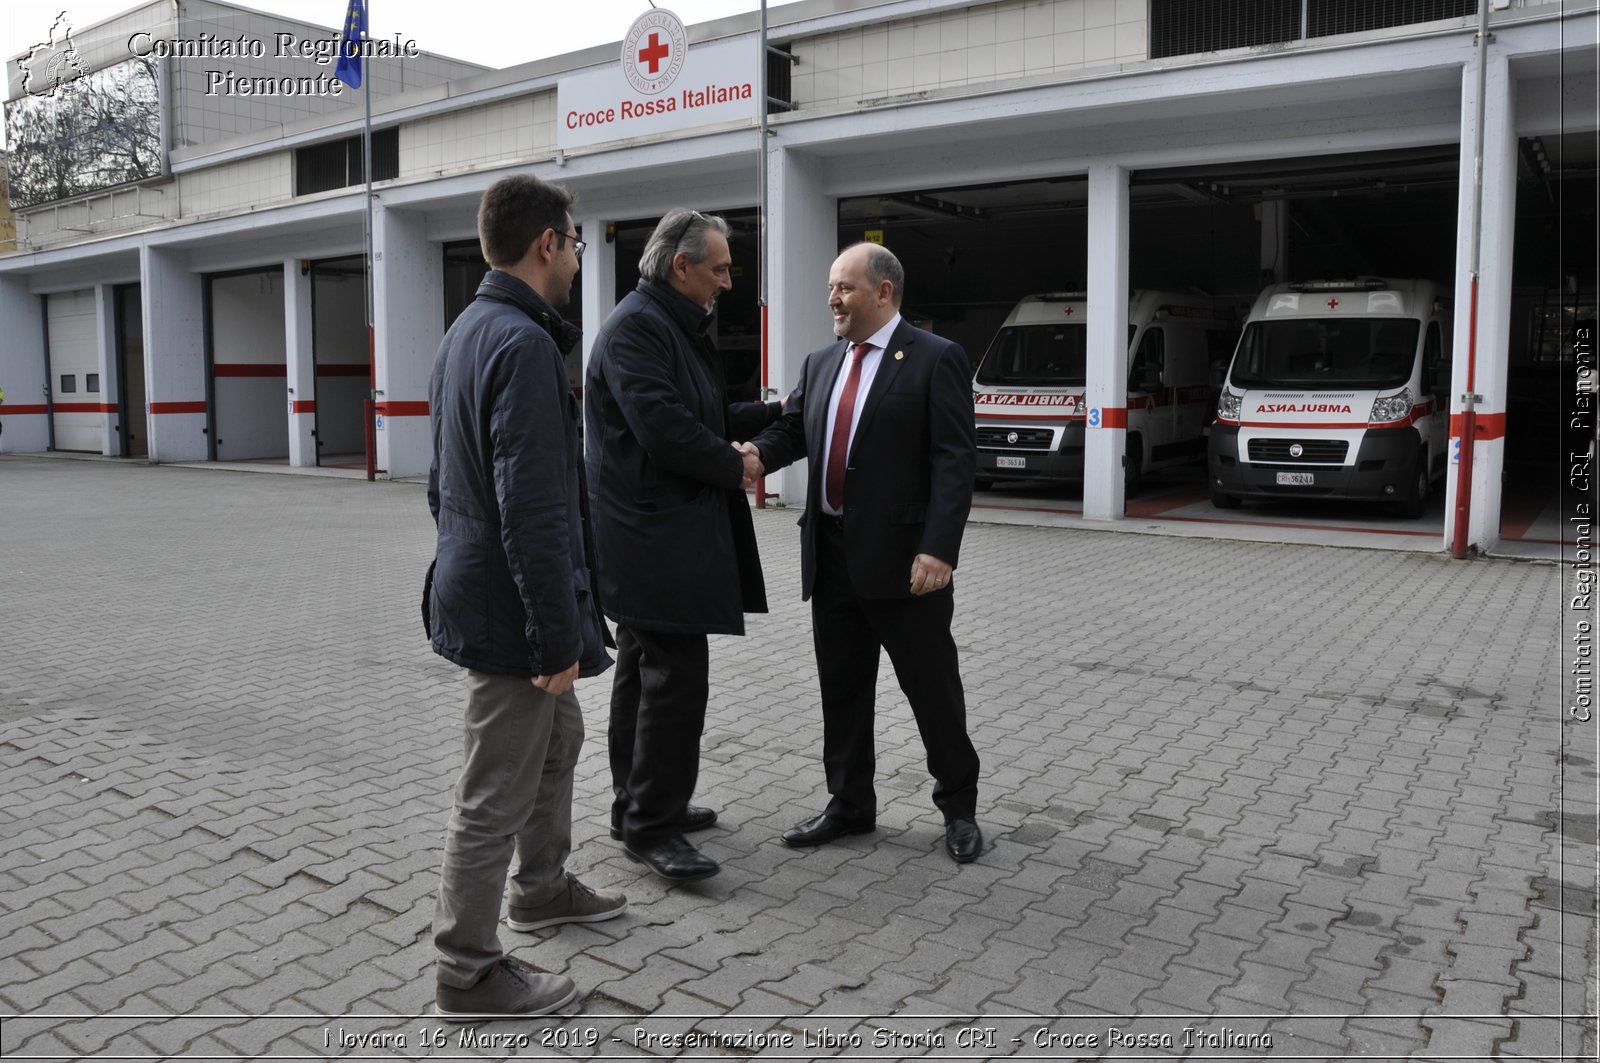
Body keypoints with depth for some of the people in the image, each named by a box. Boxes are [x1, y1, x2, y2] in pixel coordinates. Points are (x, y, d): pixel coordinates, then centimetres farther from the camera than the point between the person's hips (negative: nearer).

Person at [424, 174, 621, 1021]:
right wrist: (559, 636, -22)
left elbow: (445, 481, 18)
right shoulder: (524, 344, -21)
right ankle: (468, 974, 18)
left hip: (475, 591, 10)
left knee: (559, 738, 26)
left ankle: (542, 888, 44)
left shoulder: (465, 332, 11)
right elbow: (533, 510, -26)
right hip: (511, 610, -10)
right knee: (496, 798, 2)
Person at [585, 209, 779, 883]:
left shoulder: (675, 326, 19)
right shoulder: (636, 327, -15)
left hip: (658, 534, 11)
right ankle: (650, 826, 1)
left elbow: (708, 416, 22)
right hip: (657, 540, -11)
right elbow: (665, 429, -24)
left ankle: (637, 804, 28)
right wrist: (736, 468, -12)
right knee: (678, 675, -9)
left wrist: (778, 413, 13)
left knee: (645, 670, 16)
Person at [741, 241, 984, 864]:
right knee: (841, 689, 13)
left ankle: (958, 805, 24)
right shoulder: (820, 364, 14)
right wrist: (756, 452, -11)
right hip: (832, 555, 6)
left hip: (904, 557, -6)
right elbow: (792, 430, 13)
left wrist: (939, 548, -21)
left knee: (932, 686, 6)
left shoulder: (936, 359, -6)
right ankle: (849, 805, 28)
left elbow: (955, 461, -12)